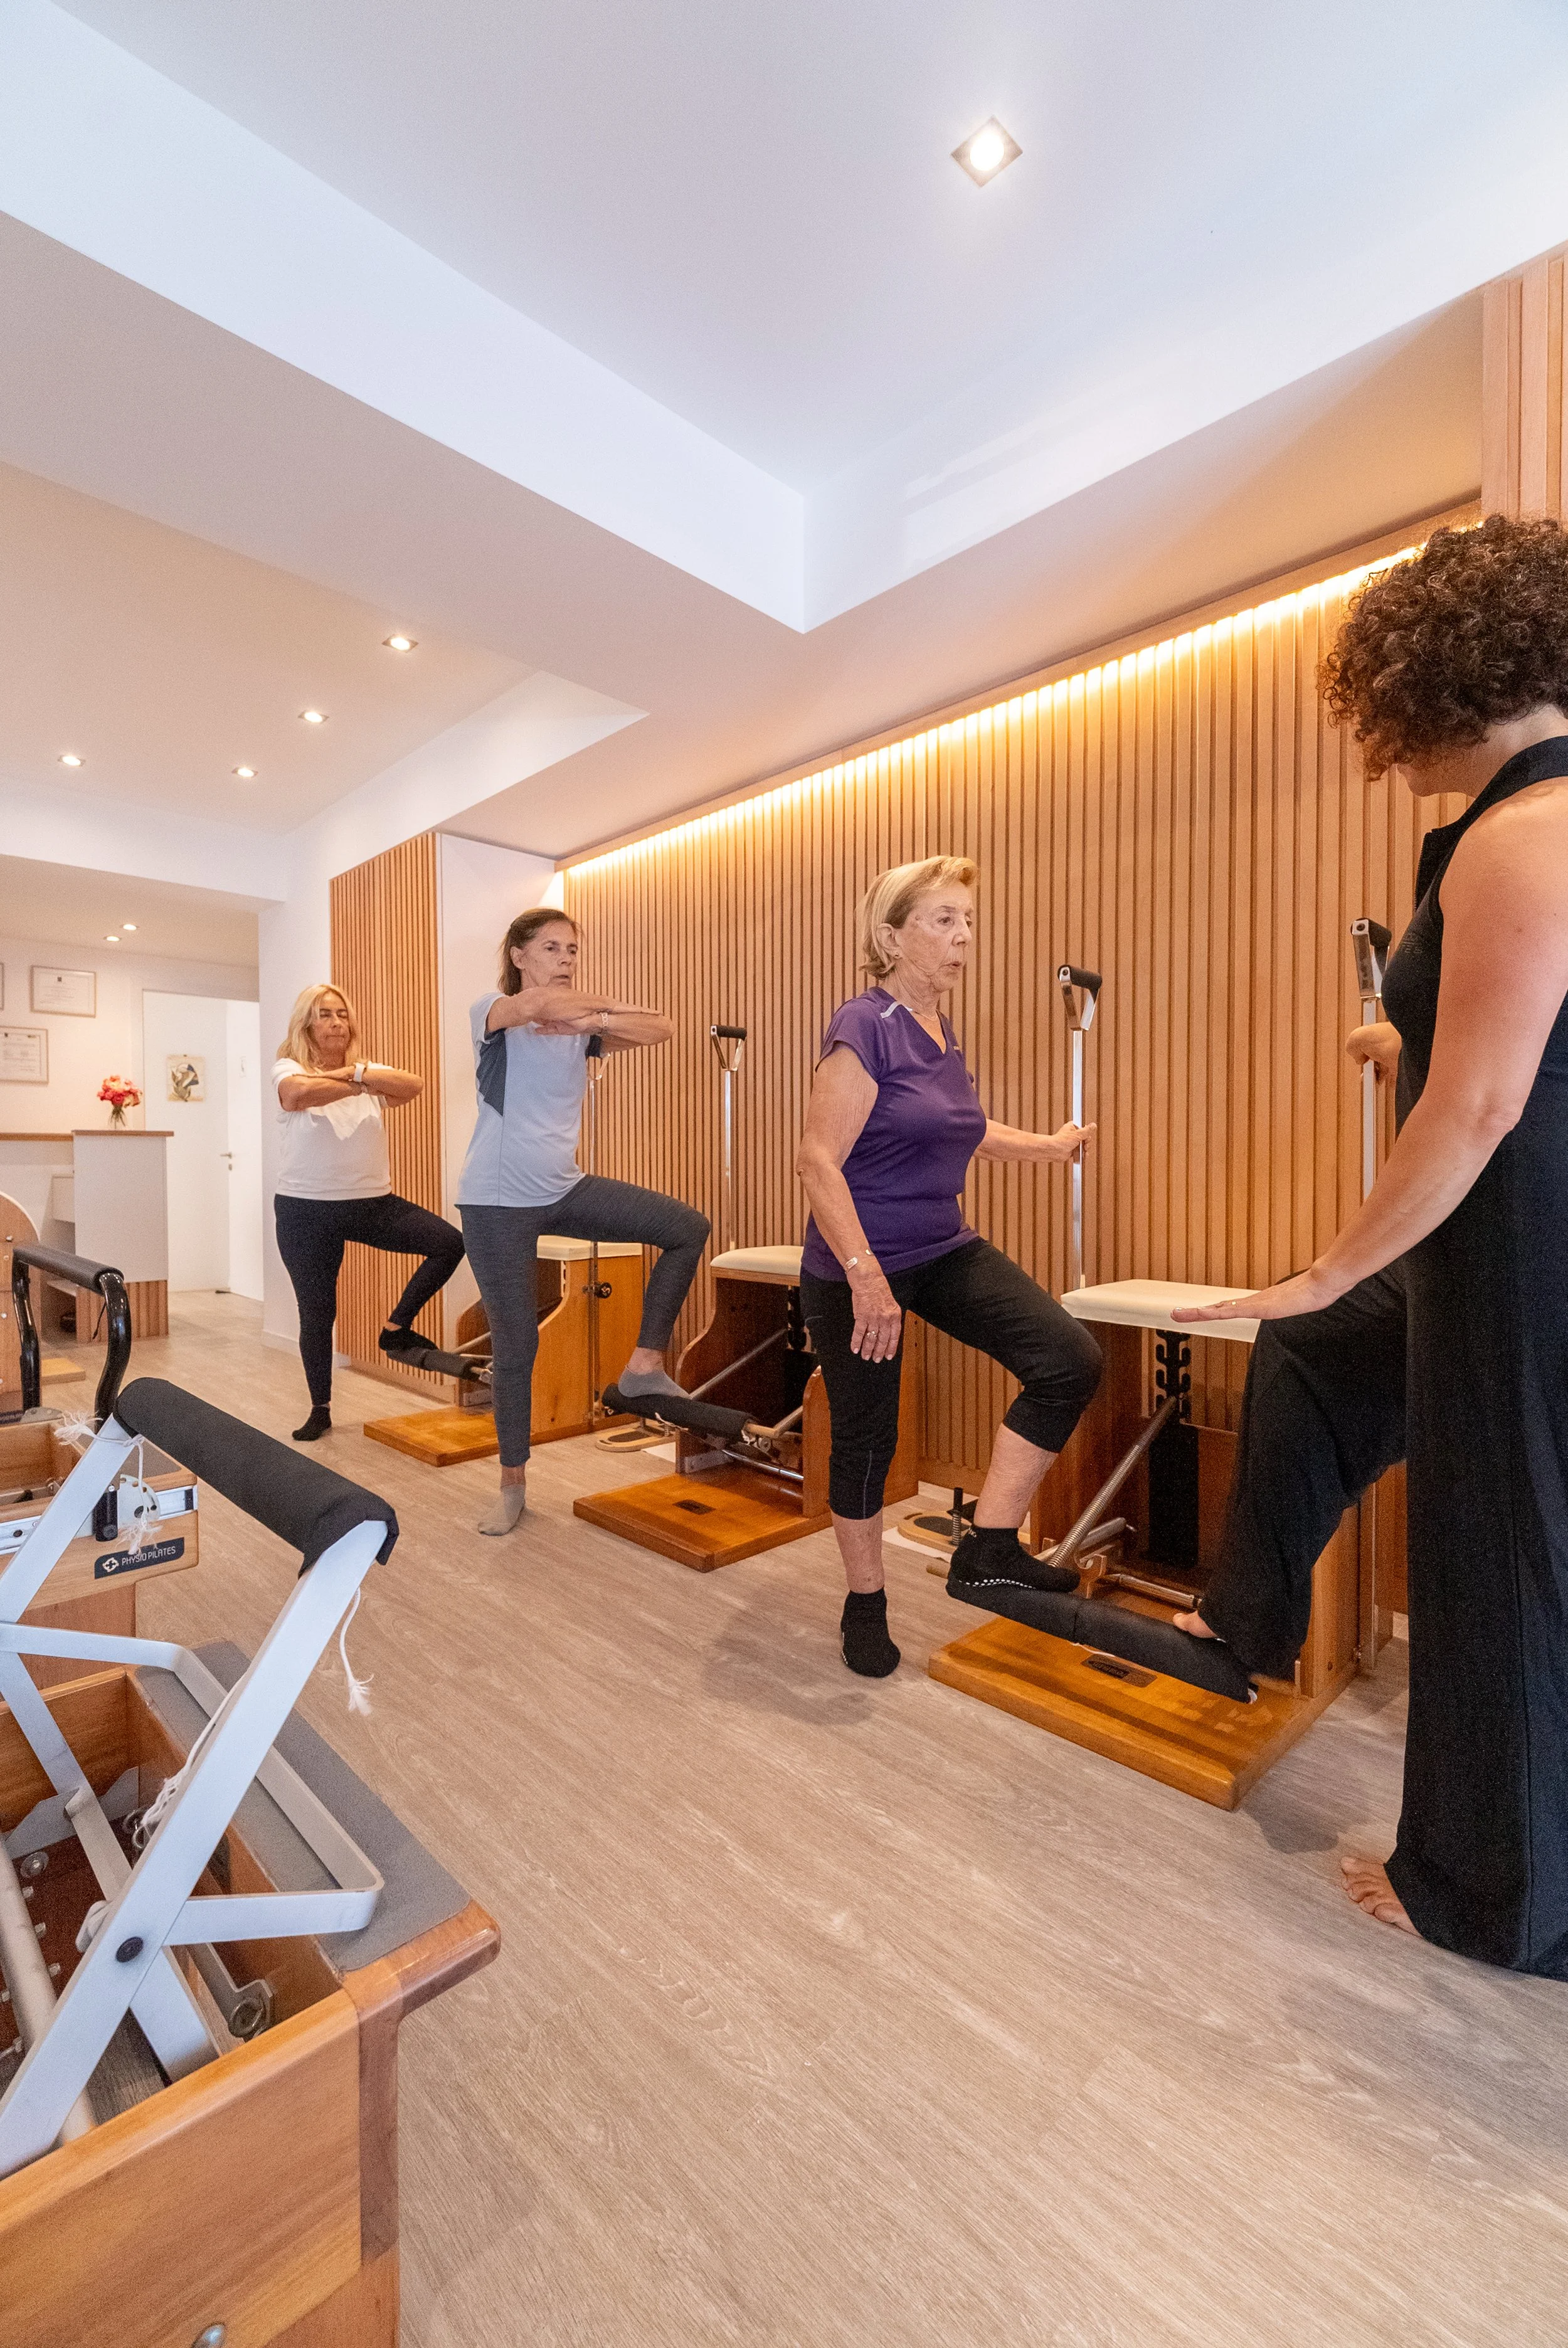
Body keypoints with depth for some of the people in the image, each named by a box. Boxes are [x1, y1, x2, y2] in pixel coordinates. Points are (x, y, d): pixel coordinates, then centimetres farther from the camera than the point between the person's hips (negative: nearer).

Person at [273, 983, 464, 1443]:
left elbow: (414, 1085, -15)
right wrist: (363, 1086, -15)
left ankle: (395, 1330, 3)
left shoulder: (368, 1070, 6)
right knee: (316, 1313, 7)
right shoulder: (288, 1069, -2)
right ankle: (320, 1409, 28)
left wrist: (355, 1072, -20)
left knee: (449, 1243, -15)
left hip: (372, 1203, 3)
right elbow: (302, 1093, -28)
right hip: (306, 1210, -2)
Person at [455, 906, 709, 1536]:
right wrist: (611, 1003, -13)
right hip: (499, 1201, -5)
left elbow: (661, 1029, -6)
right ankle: (512, 1487, 23)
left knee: (688, 1228, -6)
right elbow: (542, 1003, -30)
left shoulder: (579, 1026, 7)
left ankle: (645, 1363, 6)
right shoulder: (491, 1011, -6)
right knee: (516, 1345, 3)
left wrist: (596, 1020, -21)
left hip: (565, 1189, 5)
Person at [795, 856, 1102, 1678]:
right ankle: (865, 1604, 32)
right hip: (857, 1265, -7)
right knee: (866, 1438, 7)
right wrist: (864, 1275, -28)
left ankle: (988, 1548, 8)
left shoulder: (942, 1031, 9)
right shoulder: (864, 1025, -16)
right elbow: (819, 1161, -22)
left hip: (944, 1252, 8)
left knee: (1071, 1360, -6)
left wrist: (1046, 1146, 36)